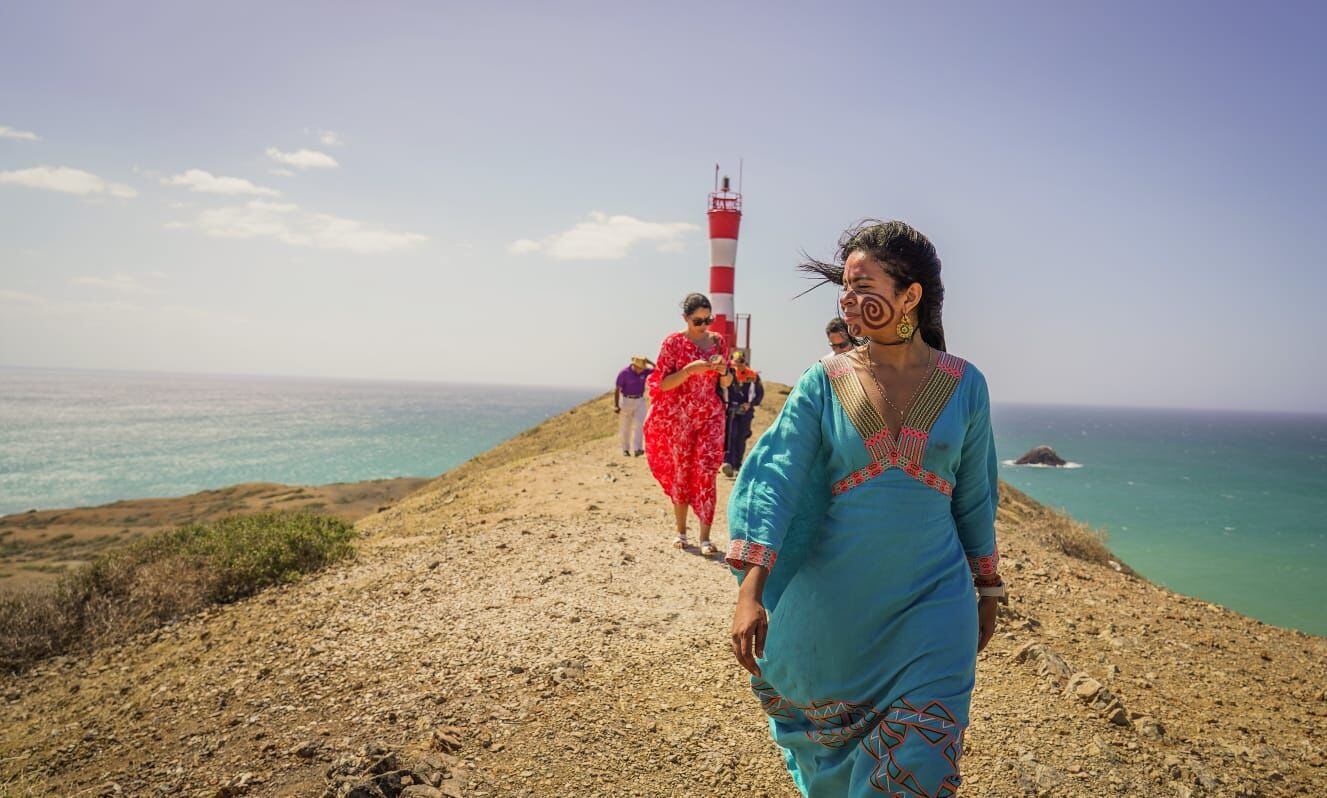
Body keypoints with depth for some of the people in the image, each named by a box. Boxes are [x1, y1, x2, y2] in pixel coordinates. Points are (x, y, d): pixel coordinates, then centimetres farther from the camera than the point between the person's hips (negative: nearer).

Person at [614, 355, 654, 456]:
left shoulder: (645, 372, -5)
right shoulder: (624, 373, -16)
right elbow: (617, 389, -13)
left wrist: (649, 361, -19)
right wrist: (616, 405, -17)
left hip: (640, 401, 2)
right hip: (626, 401, -2)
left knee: (639, 424, -13)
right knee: (625, 427, 5)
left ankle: (637, 449, -17)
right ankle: (625, 449, 18)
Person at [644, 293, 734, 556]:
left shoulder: (717, 340, 6)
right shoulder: (673, 342, -4)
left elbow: (726, 383, 11)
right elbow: (663, 384, -8)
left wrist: (723, 370, -12)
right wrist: (690, 369, -21)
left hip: (711, 416, 2)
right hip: (679, 417, -2)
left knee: (706, 472, -7)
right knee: (680, 472, 6)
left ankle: (705, 536, -5)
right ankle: (681, 531, 19)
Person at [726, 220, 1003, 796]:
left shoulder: (964, 385, -1)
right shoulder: (825, 382, -6)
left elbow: (975, 496, 8)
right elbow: (775, 476, -15)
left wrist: (987, 590, 14)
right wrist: (750, 586, -25)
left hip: (932, 600, 0)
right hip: (835, 599, 0)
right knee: (827, 743, 18)